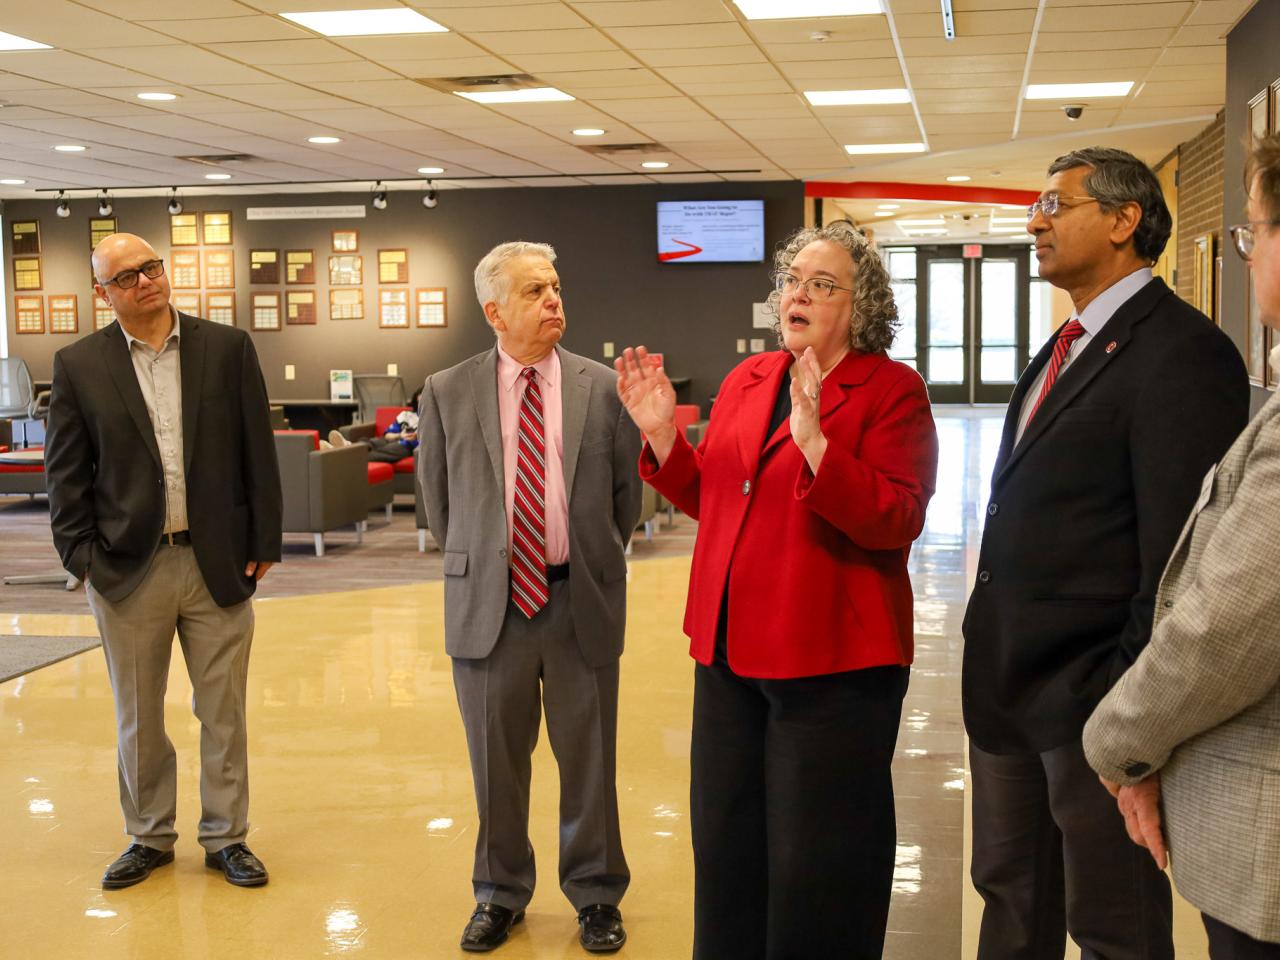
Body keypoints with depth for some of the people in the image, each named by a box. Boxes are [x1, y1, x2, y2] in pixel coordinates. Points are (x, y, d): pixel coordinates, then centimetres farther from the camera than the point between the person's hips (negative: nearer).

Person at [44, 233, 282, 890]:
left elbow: (257, 454, 2)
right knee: (138, 717, 12)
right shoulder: (79, 366, 1)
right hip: (129, 567, 0)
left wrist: (263, 543, -1)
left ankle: (226, 837, 23)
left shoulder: (228, 348, 1)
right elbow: (66, 472, 3)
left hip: (219, 563, 0)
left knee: (223, 712, 9)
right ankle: (149, 837, 29)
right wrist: (81, 554, -4)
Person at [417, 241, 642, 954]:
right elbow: (438, 496, 10)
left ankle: (596, 895, 29)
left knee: (590, 761, 10)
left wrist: (598, 563, 11)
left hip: (582, 603, 0)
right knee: (497, 762, 13)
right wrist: (475, 565, 11)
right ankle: (501, 895, 32)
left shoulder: (603, 388, -1)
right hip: (489, 604, 1)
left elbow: (627, 490, 8)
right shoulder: (448, 394, 0)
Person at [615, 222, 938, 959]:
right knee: (728, 844, 17)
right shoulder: (747, 379, 11)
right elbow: (709, 498, 15)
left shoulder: (892, 390, -8)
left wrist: (814, 441, -28)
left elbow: (897, 520, -19)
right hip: (732, 649, 6)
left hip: (832, 658, -6)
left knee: (816, 863, 6)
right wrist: (663, 434, 0)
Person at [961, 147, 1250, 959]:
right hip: (1009, 686, 9)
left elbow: (1179, 555, -20)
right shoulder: (1066, 349, 14)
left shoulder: (1182, 352, -16)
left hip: (1093, 701, -9)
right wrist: (989, 655, 12)